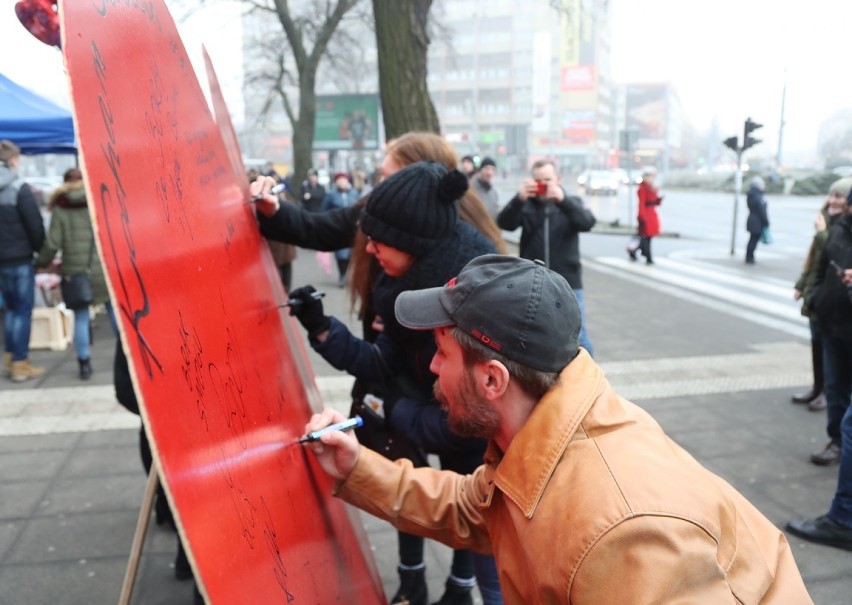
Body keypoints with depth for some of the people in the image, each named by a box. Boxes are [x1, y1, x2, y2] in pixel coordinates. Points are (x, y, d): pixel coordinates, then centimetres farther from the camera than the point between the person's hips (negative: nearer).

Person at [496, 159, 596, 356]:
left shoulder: (571, 202, 6)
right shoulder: (526, 205, 5)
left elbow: (587, 223, -13)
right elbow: (504, 224, -11)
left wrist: (562, 199, -29)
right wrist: (519, 199, -29)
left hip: (568, 284, 0)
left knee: (578, 337, 3)